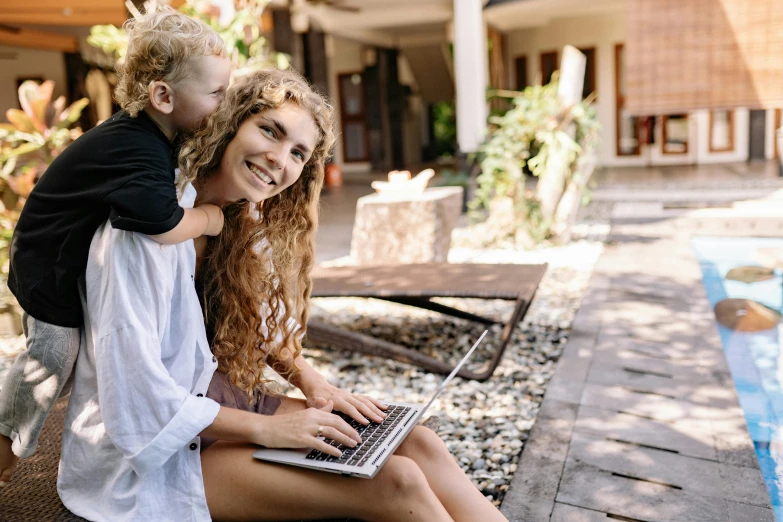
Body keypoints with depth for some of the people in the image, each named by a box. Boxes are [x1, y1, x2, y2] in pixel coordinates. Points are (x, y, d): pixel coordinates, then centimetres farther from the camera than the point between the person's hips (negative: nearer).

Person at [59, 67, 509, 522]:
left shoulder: (243, 222, 3)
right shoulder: (149, 224, -22)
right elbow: (134, 395, -24)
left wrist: (311, 382, 0)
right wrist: (265, 428, -20)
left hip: (224, 401, 7)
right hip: (148, 454, -7)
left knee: (414, 443, -10)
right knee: (392, 481, -20)